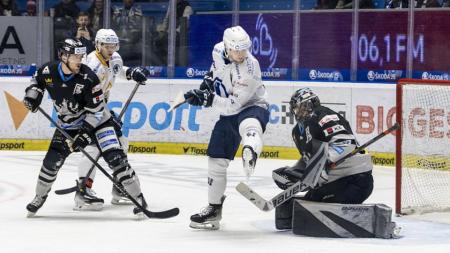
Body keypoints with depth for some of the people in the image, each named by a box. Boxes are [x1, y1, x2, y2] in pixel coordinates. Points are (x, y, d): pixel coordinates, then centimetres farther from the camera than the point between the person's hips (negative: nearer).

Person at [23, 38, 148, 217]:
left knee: (115, 157, -16)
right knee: (52, 160, -2)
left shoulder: (88, 77, -26)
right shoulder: (48, 71, -15)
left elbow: (96, 109, -21)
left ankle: (137, 197, -9)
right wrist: (33, 94, -6)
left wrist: (86, 132, -27)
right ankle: (40, 197, 23)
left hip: (96, 121, -3)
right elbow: (37, 80, 12)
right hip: (68, 125, 3)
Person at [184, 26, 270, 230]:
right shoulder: (219, 50, -8)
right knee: (216, 161, 8)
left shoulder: (249, 70, -28)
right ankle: (214, 209, 22)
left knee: (248, 124, -45)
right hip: (229, 113, 8)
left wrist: (206, 99, -33)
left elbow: (233, 105, -29)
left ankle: (250, 153, -81)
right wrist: (209, 80, 7)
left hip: (252, 107, -8)